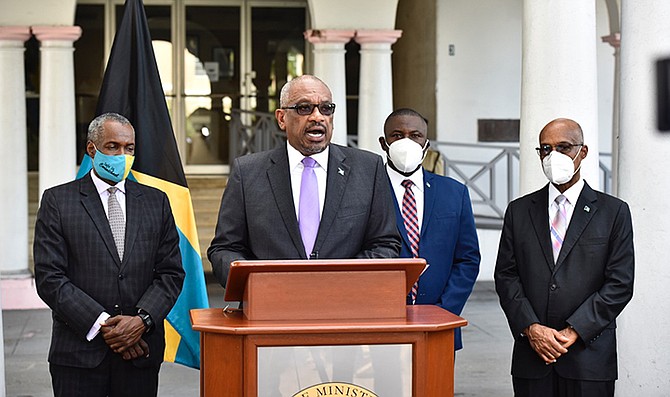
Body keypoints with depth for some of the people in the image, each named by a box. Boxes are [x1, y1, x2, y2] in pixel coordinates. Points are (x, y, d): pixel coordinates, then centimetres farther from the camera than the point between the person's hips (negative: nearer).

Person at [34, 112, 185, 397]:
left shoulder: (156, 202, 10)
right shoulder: (58, 201, 1)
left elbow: (171, 272, 6)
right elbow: (49, 278, -6)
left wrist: (142, 320, -10)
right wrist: (102, 324, -12)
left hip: (141, 351, 2)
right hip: (79, 352, -2)